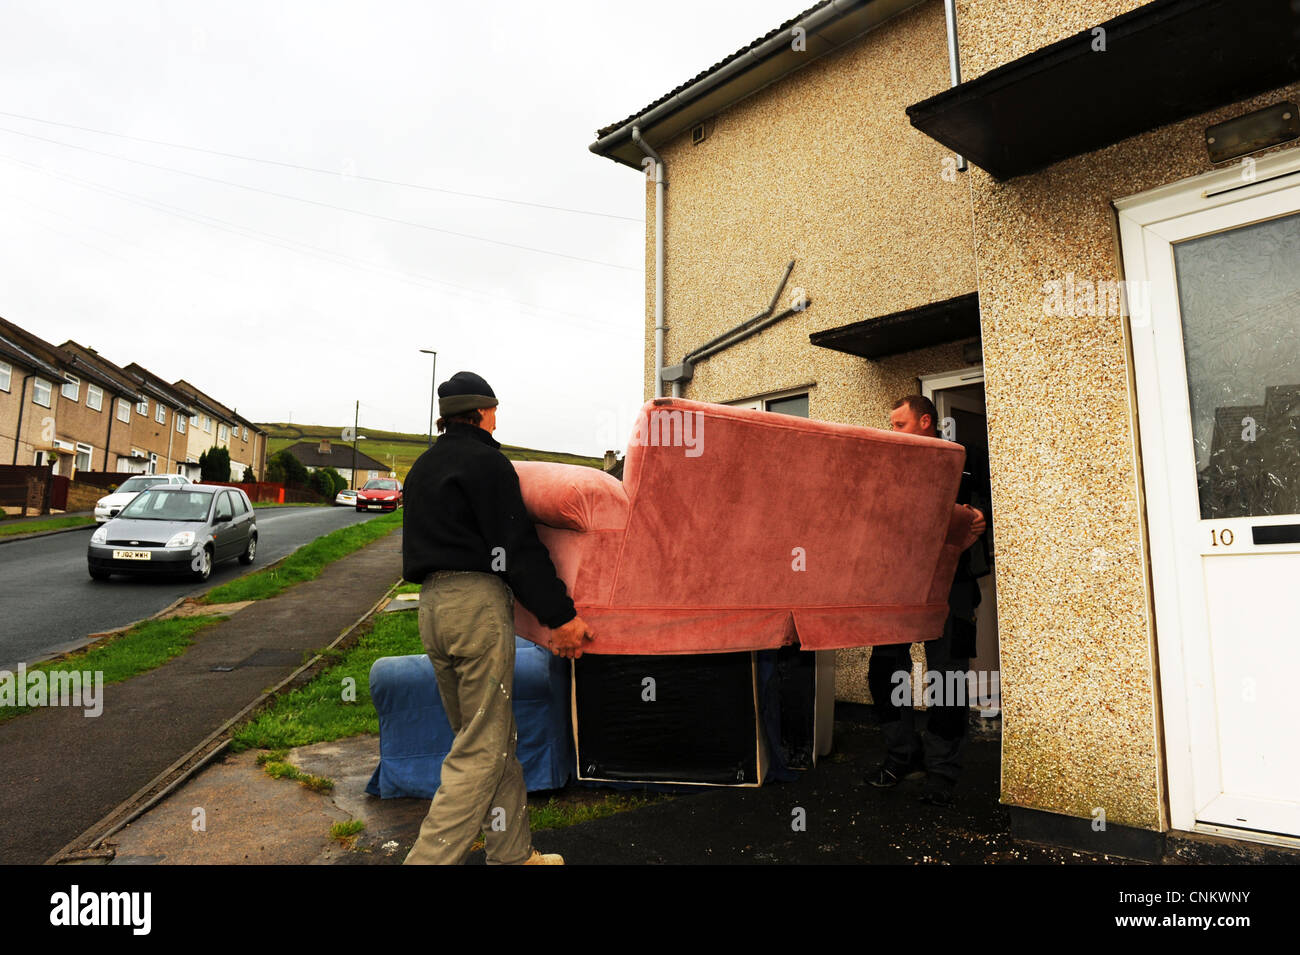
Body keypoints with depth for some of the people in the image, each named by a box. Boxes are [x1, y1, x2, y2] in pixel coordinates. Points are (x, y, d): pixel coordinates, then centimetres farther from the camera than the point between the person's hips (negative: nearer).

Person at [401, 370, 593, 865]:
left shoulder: (423, 467, 21)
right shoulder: (485, 460, -7)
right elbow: (519, 545, -13)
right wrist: (560, 615, -11)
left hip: (431, 604, 9)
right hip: (478, 601, -9)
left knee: (492, 739, 15)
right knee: (482, 749, -4)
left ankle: (513, 853, 22)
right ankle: (430, 858, -6)